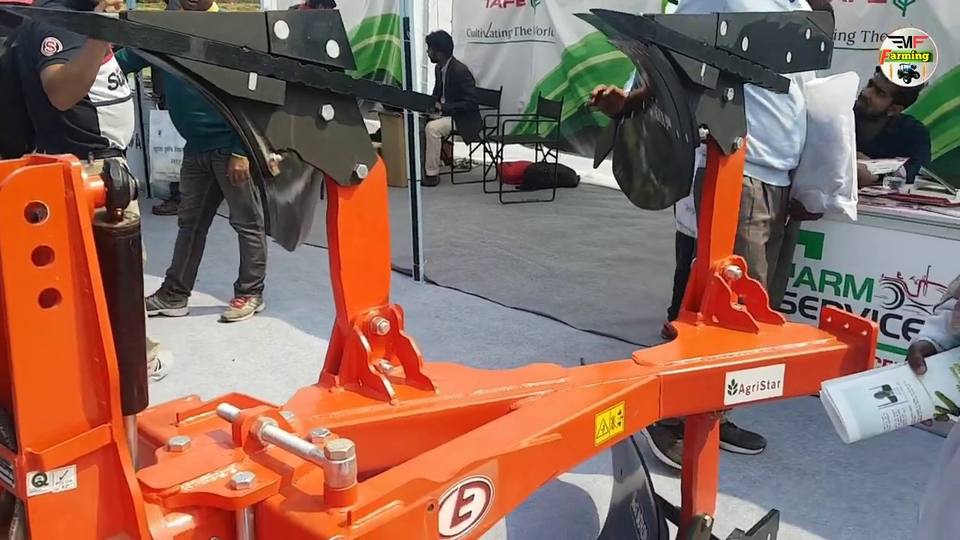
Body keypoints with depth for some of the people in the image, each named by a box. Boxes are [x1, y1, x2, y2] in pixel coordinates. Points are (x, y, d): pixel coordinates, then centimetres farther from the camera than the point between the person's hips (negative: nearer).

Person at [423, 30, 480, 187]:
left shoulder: (461, 71, -21)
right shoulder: (439, 68, 6)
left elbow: (470, 103, -22)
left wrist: (443, 107, -26)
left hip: (464, 119, -9)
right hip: (445, 113, 9)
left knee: (432, 128, -29)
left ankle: (432, 174, -18)